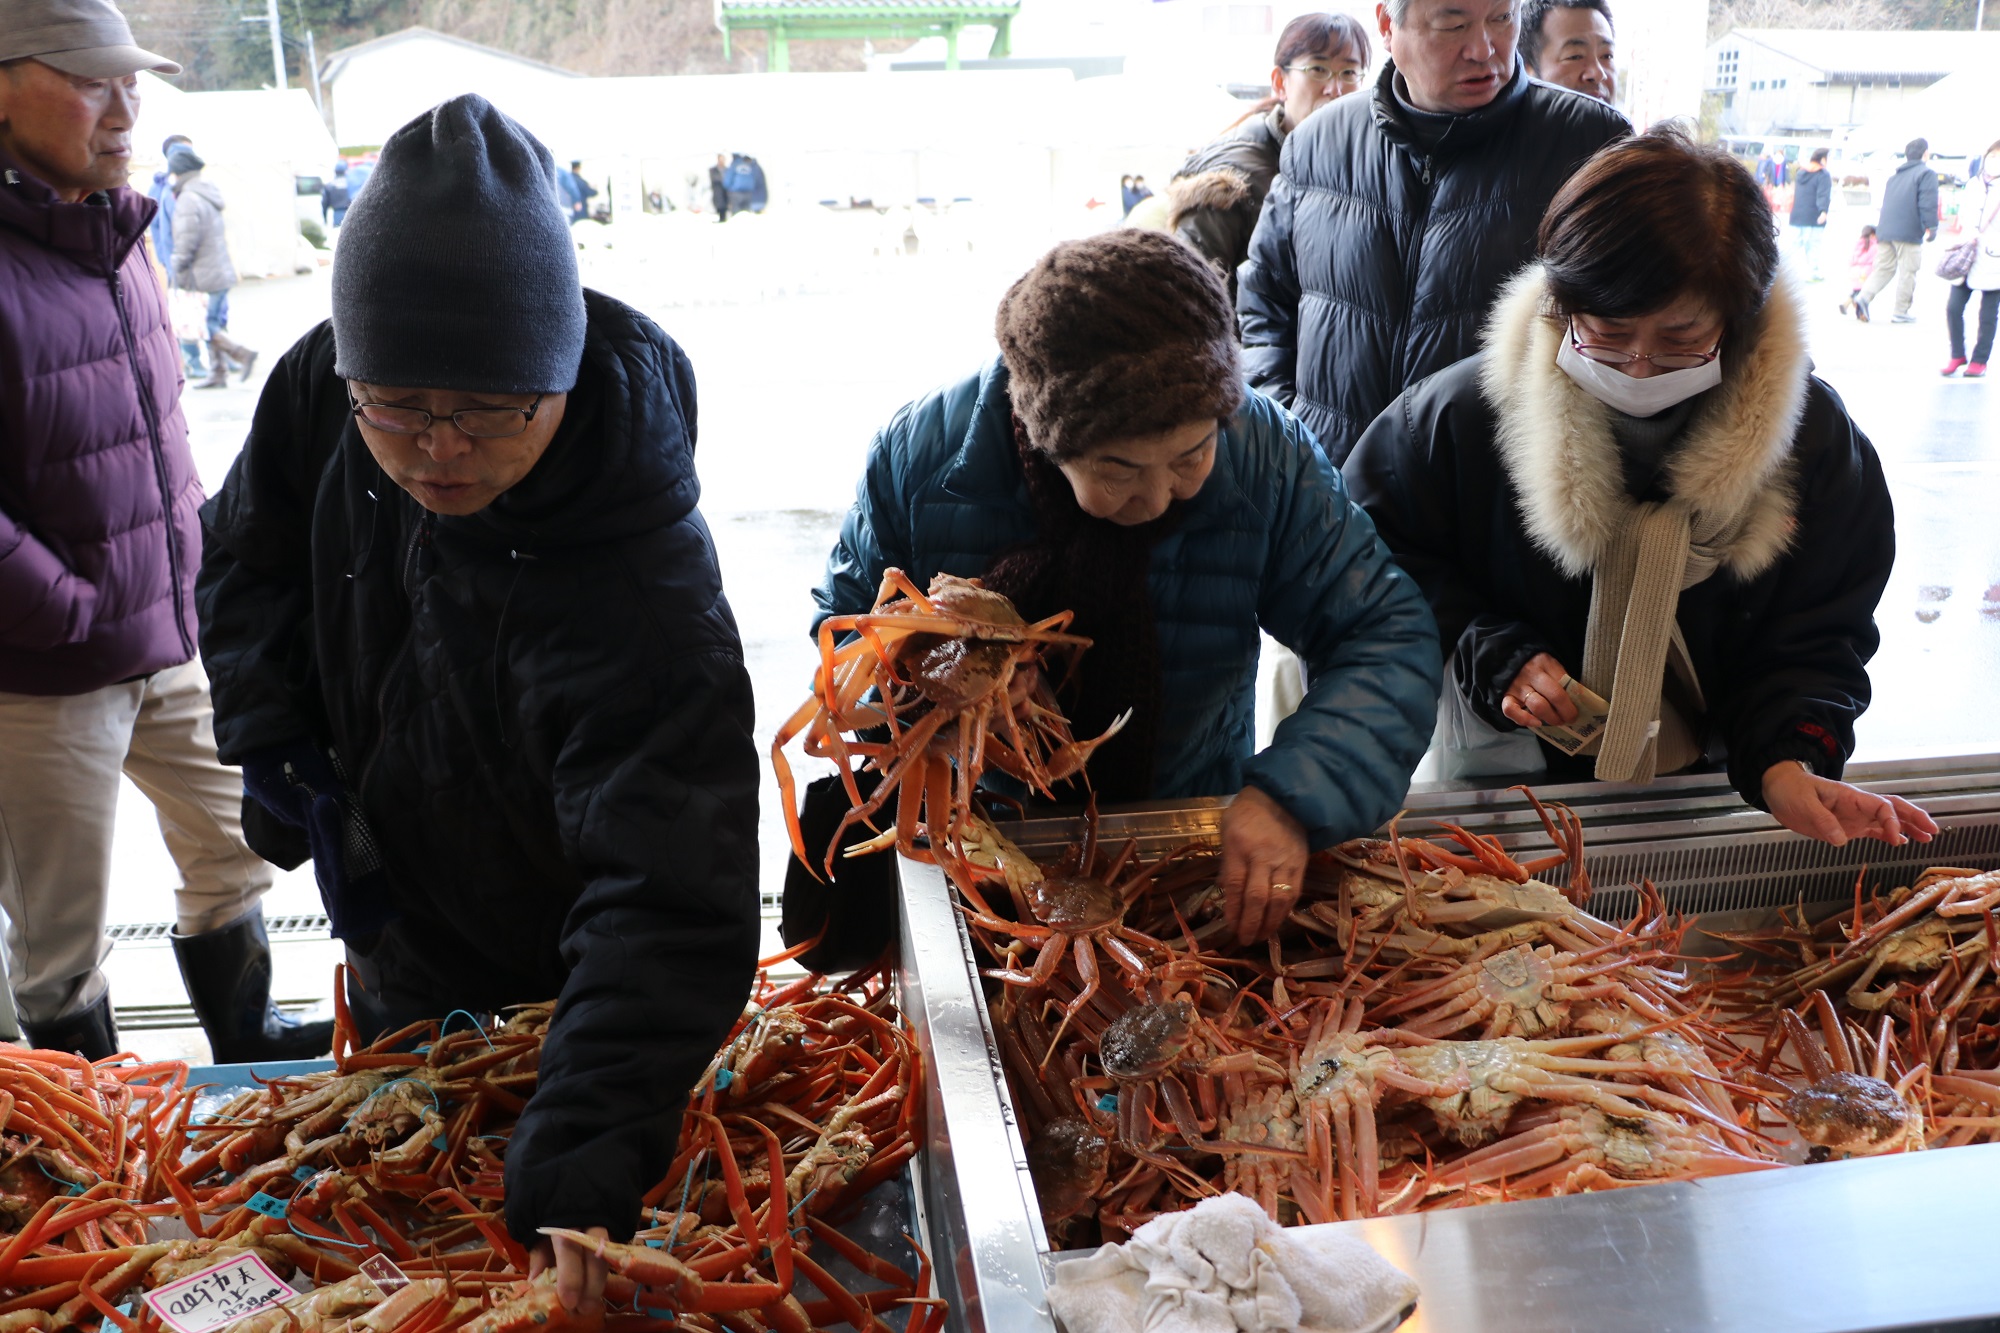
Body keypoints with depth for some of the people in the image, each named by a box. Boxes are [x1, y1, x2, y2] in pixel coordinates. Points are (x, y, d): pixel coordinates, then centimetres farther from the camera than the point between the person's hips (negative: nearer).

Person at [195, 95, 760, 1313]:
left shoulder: (645, 595, -40)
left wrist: (585, 1160, -55)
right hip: (399, 962, 5)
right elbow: (245, 560, 0)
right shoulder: (321, 391, -20)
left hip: (553, 988, -5)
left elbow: (668, 897, -45)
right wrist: (289, 760, -9)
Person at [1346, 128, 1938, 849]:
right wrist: (1491, 657, -14)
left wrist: (1786, 763, -22)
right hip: (1496, 785, -1)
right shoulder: (1458, 414, -14)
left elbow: (1814, 643, -2)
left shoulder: (1817, 441, -9)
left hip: (1702, 788, 2)